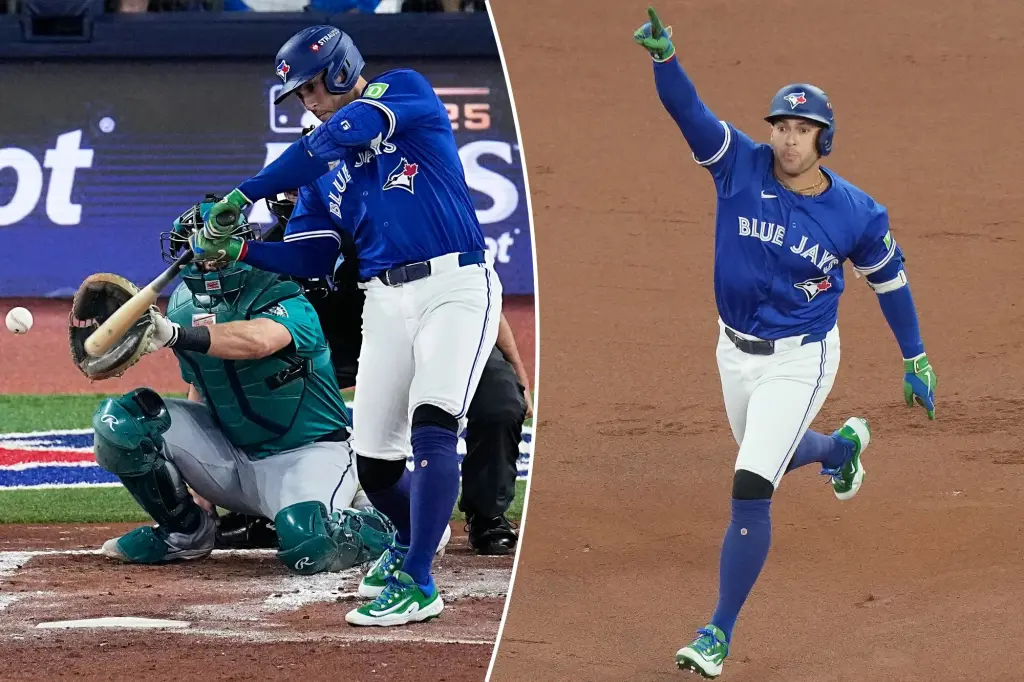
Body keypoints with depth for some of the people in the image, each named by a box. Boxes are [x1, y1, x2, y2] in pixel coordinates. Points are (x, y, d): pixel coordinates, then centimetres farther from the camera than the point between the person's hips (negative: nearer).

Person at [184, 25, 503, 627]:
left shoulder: (406, 90, -1)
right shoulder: (323, 162, 17)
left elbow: (339, 137, -18)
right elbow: (309, 258, 13)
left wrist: (245, 195, -21)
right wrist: (237, 248, -4)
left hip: (457, 286, -7)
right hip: (386, 301, 7)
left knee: (431, 425, -23)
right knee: (374, 464, 5)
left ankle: (417, 582, -22)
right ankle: (412, 539, 37)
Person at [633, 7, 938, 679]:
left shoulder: (857, 213, -15)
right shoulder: (741, 166, -13)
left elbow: (889, 277, 1)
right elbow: (688, 111, -27)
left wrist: (915, 359, 7)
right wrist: (664, 55, -46)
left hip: (800, 360, -4)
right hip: (736, 350, 4)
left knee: (750, 488, -15)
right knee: (776, 455, 29)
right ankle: (842, 445, 66)